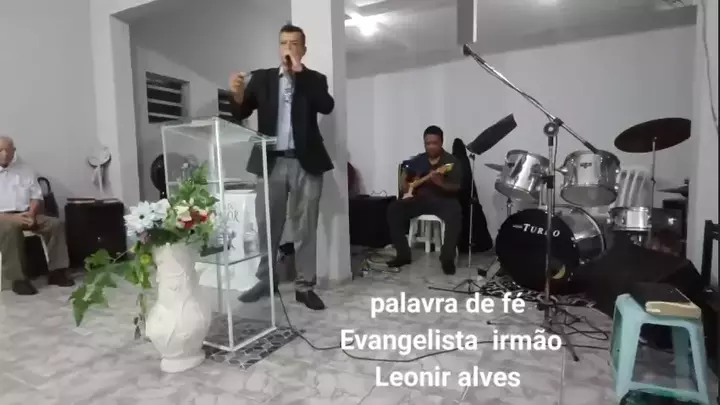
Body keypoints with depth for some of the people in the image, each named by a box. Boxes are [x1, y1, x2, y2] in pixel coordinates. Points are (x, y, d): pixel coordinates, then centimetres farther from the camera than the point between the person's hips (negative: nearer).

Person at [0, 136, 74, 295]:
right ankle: (18, 279, -31)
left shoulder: (25, 170, 12)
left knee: (56, 224, -20)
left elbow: (36, 196, 10)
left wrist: (31, 213, -10)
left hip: (26, 214, 4)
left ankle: (56, 271, -17)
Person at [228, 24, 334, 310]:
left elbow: (327, 106, -12)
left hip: (305, 163, -1)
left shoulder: (315, 79, 8)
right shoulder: (261, 78, 11)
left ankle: (304, 286, 13)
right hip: (271, 162, 2)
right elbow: (240, 114, 3)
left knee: (306, 226, 3)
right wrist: (237, 95, -19)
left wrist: (299, 73, -11)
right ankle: (264, 281, 21)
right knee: (266, 225, 6)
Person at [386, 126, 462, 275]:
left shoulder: (451, 161, -1)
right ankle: (403, 254, -10)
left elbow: (456, 187, -10)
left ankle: (447, 258, -20)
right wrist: (408, 187, -4)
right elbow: (404, 182, 19)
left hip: (443, 199, -4)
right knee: (394, 209, -19)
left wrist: (441, 183, -30)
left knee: (454, 215, -37)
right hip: (420, 199, 4)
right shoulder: (417, 160, 11)